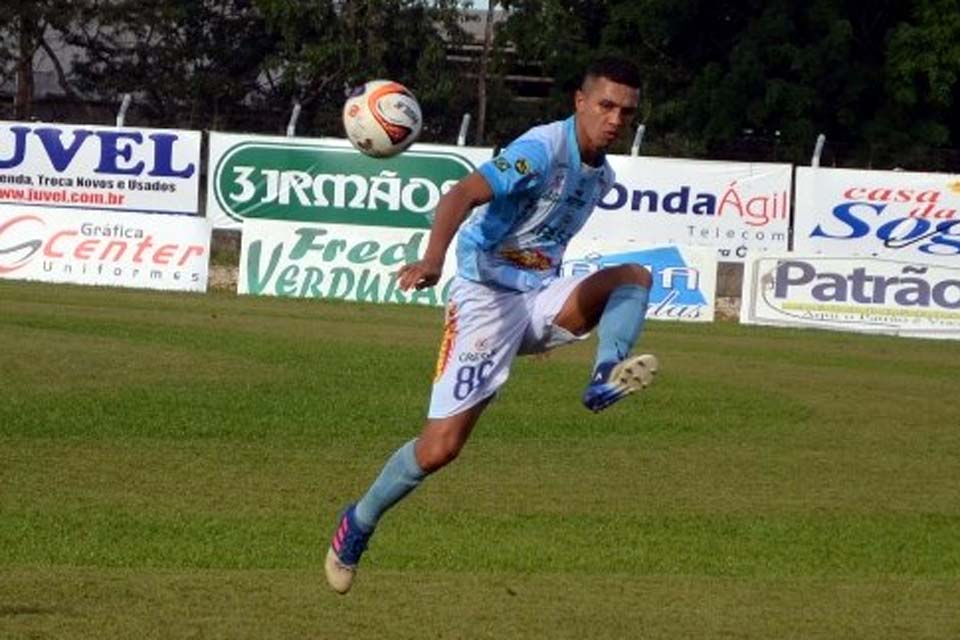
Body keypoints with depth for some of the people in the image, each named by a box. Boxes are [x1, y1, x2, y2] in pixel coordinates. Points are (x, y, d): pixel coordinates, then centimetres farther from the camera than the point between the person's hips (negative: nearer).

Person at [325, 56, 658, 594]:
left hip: (539, 296, 7)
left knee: (634, 277, -17)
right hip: (487, 296, -7)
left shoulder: (602, 174, 8)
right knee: (441, 447, -8)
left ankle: (607, 379, -35)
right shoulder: (542, 151, -18)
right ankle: (358, 525, 14)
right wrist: (434, 258, -47)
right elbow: (463, 195, -32)